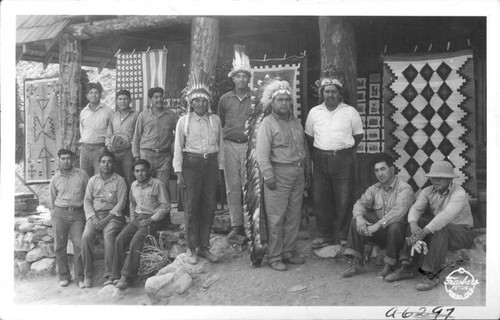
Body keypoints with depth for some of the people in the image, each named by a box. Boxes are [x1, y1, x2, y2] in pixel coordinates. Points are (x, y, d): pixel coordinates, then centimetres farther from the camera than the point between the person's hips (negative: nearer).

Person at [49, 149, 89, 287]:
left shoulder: (82, 174, 3)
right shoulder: (55, 178, 9)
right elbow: (52, 198, 19)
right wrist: (53, 213, 11)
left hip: (77, 214, -2)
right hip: (59, 213, 2)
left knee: (79, 245, -8)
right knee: (59, 246, 2)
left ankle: (79, 276, 2)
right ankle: (63, 276, 13)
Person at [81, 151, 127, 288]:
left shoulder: (119, 180, 2)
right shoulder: (93, 180, 14)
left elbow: (121, 203, -4)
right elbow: (87, 200, 11)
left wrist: (106, 219, -13)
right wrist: (93, 217, -6)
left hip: (112, 215, -3)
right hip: (94, 214, 3)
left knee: (109, 235, -32)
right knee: (86, 237, -23)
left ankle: (109, 274, -26)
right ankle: (88, 275, -13)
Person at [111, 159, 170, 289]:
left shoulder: (157, 184, -8)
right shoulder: (134, 185, 12)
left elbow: (165, 206, -8)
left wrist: (151, 220, -14)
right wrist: (132, 219, 13)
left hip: (153, 219, -6)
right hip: (137, 218, 6)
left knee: (135, 242, -27)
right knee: (120, 240, -16)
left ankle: (127, 277, -21)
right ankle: (116, 275, -12)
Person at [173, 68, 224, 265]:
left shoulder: (215, 119, 8)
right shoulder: (184, 120, 1)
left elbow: (220, 145, 12)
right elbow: (178, 148, 1)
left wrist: (220, 168, 9)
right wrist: (179, 173, -4)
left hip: (211, 163, 3)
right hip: (191, 163, -3)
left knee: (209, 205, 5)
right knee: (191, 206, 1)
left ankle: (204, 247, 17)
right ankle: (191, 248, 13)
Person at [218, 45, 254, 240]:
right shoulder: (225, 99, 10)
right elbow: (219, 123, 16)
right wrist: (221, 142, 10)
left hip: (249, 145, -2)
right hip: (229, 145, 2)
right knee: (232, 187, 5)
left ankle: (249, 226, 7)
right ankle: (236, 225, 15)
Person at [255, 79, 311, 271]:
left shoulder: (295, 122, 17)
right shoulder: (267, 124, -6)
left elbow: (304, 147, 22)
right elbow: (262, 152, -15)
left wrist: (307, 169, 20)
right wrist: (268, 175, -22)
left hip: (298, 173, 7)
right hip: (279, 173, -7)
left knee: (294, 216, 11)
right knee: (276, 218, -3)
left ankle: (288, 252, 24)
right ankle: (274, 257, 8)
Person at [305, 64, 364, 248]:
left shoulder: (350, 112, 2)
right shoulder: (314, 112, 7)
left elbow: (358, 135, 10)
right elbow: (309, 136, 16)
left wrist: (345, 149, 6)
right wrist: (319, 151, 11)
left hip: (343, 159, -2)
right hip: (320, 159, 2)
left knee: (344, 200, 0)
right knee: (320, 198, 6)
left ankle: (341, 236, 13)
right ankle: (323, 234, 18)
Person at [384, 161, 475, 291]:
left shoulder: (459, 194, -22)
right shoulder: (428, 192, -4)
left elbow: (446, 216, -37)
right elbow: (415, 209, -18)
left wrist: (422, 233, -45)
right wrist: (413, 225, -41)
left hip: (461, 234, -5)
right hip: (439, 230, 5)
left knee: (439, 230, -35)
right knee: (417, 222, -21)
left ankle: (432, 275, -32)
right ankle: (407, 268, -23)